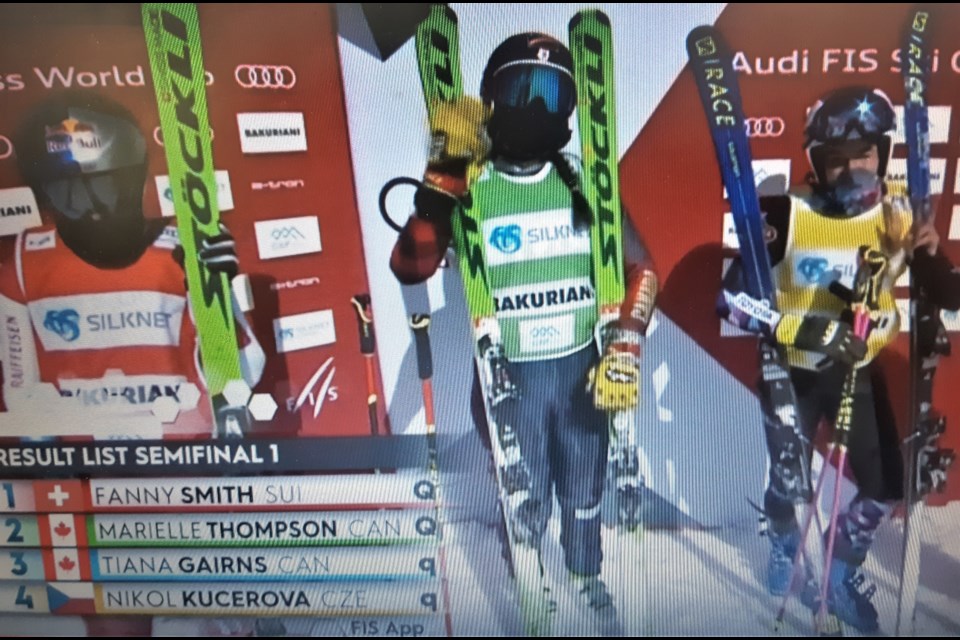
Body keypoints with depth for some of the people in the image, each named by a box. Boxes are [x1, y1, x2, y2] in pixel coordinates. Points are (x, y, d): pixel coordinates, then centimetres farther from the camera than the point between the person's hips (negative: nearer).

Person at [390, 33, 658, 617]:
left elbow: (639, 267, 0)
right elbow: (410, 267, -23)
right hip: (511, 374, -2)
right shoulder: (467, 190, -10)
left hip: (582, 365, 3)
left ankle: (587, 574, 48)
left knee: (585, 483, 20)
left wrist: (625, 347, -11)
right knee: (524, 491, 14)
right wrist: (442, 177, -30)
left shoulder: (583, 184, -2)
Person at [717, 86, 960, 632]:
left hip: (859, 371, 3)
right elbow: (731, 297, -22)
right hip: (791, 373, -3)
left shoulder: (902, 214, -10)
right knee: (787, 482, 10)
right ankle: (784, 544, 45)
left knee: (887, 486, 5)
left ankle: (843, 570, 34)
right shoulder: (788, 215, -21)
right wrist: (800, 328, -33)